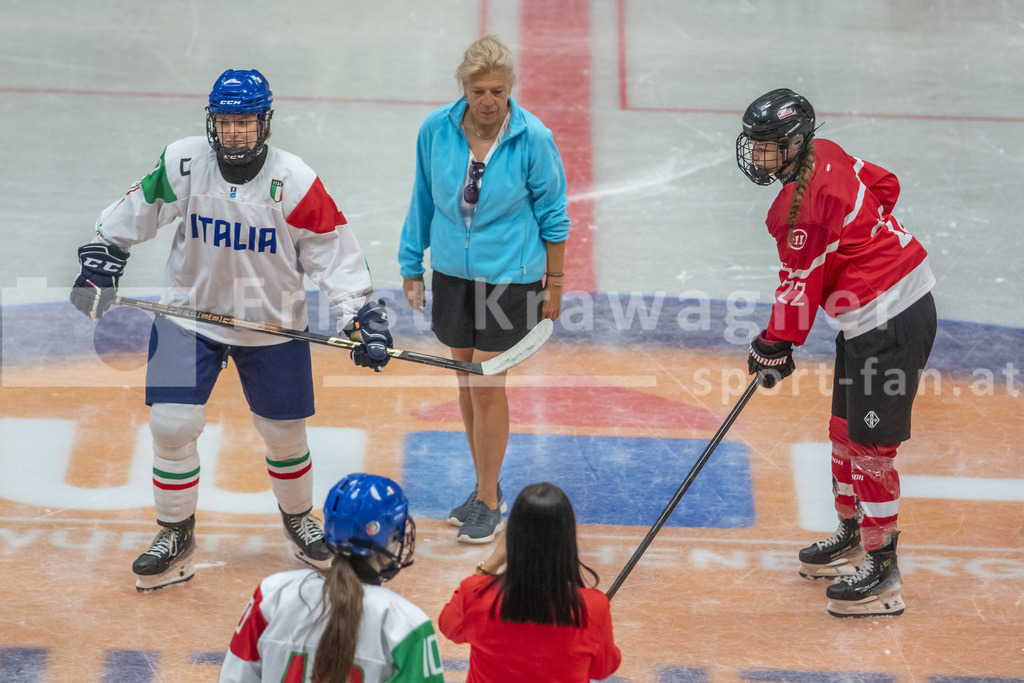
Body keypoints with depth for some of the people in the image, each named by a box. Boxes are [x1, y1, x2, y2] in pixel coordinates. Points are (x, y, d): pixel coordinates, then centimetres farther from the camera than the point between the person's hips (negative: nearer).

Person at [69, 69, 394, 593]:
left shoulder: (296, 182, -16)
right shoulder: (182, 164, -13)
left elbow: (334, 254, -10)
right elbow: (131, 216, 2)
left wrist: (362, 315, -15)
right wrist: (99, 264, -2)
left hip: (272, 326, 0)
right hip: (189, 313, 0)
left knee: (285, 431, 9)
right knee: (172, 423, -7)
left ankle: (298, 517, 38)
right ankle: (175, 536, 12)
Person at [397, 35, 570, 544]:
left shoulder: (533, 139, -16)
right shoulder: (436, 130, -8)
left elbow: (552, 215, -5)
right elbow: (423, 202, 6)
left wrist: (554, 283, -1)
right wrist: (411, 268, 10)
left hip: (510, 277, -4)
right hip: (452, 272, 4)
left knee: (487, 386, -3)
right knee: (466, 382, 12)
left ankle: (489, 504, 11)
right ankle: (485, 487, 28)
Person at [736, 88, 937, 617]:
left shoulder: (800, 205, -22)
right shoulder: (826, 155, 5)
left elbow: (800, 284, -15)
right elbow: (884, 186, 18)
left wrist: (775, 345, -3)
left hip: (889, 324, -11)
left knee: (869, 442, -6)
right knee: (845, 429, 20)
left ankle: (881, 566, 0)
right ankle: (852, 536, 35)